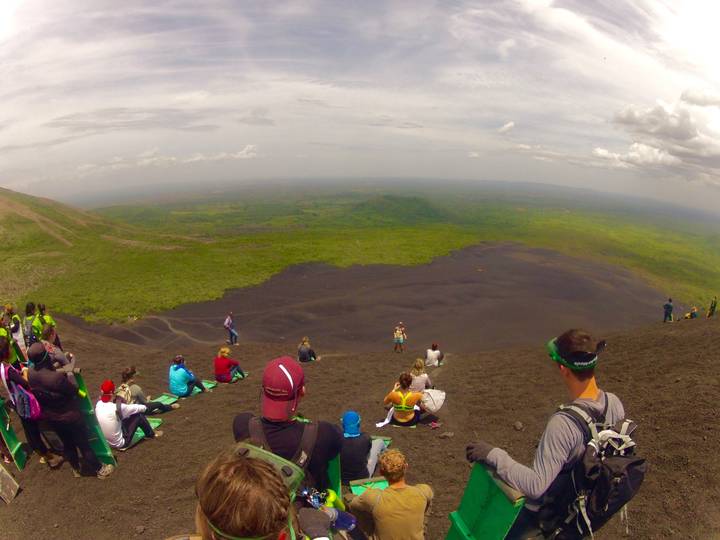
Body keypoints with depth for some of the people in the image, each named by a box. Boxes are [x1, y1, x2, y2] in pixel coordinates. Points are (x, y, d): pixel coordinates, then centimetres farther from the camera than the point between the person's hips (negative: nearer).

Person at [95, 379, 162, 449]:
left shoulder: (98, 404, -10)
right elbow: (136, 408, -9)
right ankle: (151, 434, 24)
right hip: (120, 443, -7)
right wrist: (145, 407, 9)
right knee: (139, 415, 0)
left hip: (104, 442, 7)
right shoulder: (117, 408, -27)